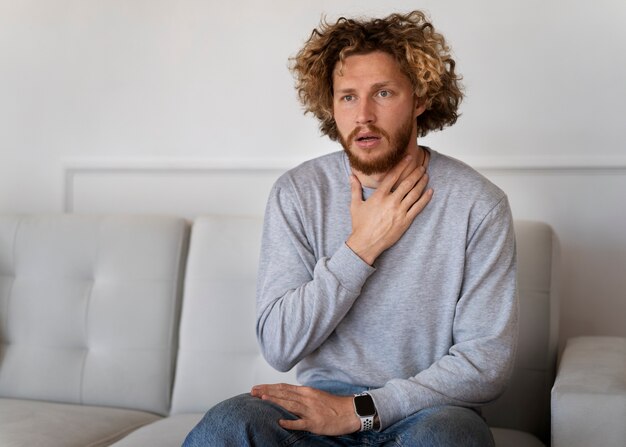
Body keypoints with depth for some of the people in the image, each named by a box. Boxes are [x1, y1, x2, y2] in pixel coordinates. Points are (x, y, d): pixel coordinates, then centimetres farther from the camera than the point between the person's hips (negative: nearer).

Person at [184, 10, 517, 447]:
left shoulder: (476, 203, -6)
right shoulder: (297, 193, -1)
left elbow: (488, 360, -7)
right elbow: (279, 347, -6)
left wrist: (361, 409, -16)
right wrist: (362, 246, -14)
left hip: (427, 410, -1)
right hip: (320, 402, 1)